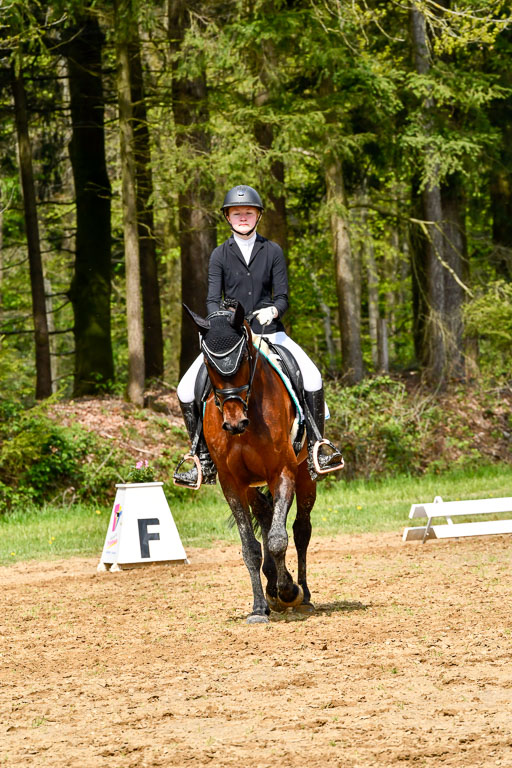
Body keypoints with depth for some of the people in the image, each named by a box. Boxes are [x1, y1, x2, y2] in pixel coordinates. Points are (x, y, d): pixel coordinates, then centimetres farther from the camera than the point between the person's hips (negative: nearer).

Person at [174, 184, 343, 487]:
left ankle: (315, 450, -12)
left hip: (268, 331, -1)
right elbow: (213, 300, 0)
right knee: (187, 390, -14)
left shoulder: (272, 251, 5)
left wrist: (273, 310, -22)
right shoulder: (220, 255, 6)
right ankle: (206, 462, -3)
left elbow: (283, 297, 1)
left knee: (312, 379, -24)